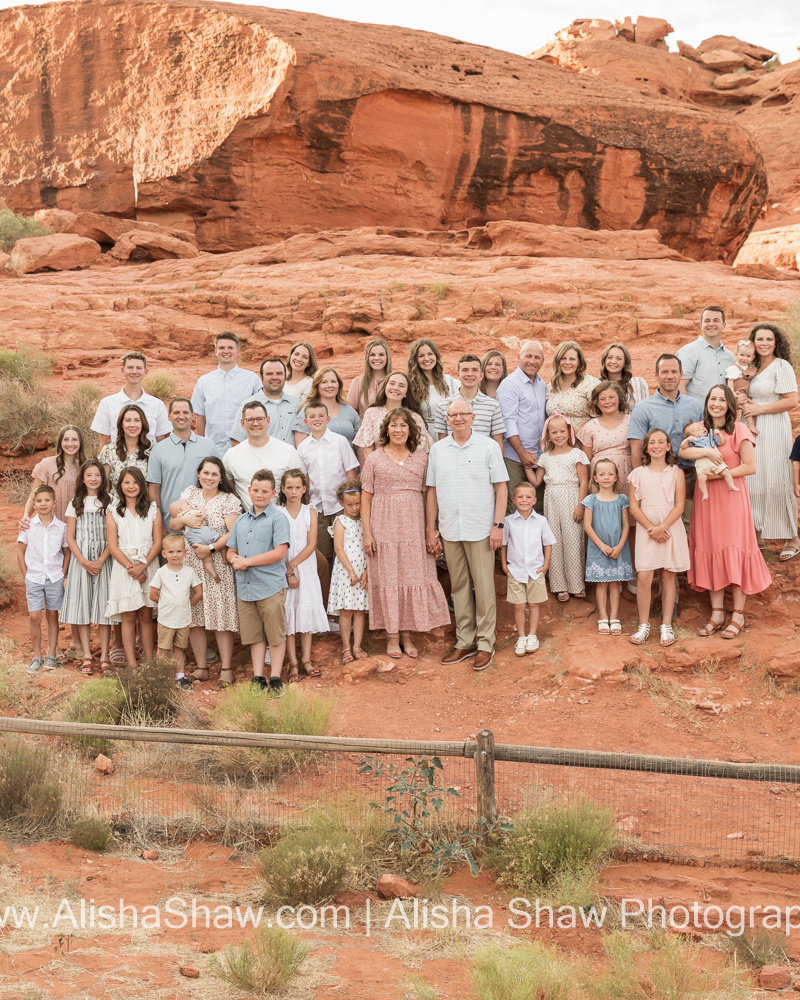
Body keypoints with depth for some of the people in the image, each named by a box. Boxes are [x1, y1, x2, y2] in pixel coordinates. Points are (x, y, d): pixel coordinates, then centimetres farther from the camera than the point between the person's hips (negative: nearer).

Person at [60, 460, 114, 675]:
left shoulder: (109, 502, 4)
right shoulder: (75, 504, 8)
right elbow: (70, 537, 4)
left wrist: (101, 561, -14)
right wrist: (84, 561, -9)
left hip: (104, 559, -1)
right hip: (81, 559, 1)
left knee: (103, 605, -2)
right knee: (82, 605, -1)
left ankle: (104, 656, 2)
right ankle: (86, 656, 3)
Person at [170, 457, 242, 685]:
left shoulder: (229, 500, 0)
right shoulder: (189, 494, 12)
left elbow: (234, 533, -8)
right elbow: (172, 526, 10)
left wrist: (211, 548, -16)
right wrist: (185, 519, -11)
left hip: (217, 566, -4)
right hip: (189, 564, 4)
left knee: (221, 615, -5)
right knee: (193, 617, 4)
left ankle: (226, 668, 1)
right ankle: (201, 668, 13)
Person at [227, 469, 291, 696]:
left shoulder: (277, 519, -4)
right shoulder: (241, 520, 15)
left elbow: (279, 552, -14)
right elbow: (231, 551, 20)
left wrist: (247, 561, -13)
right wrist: (235, 560, -5)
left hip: (271, 586, -5)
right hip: (245, 588, 6)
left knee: (275, 635, 0)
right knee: (254, 635, 10)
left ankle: (275, 679, 8)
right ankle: (258, 679, 16)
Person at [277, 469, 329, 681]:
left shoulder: (310, 512, 2)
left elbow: (311, 545, -5)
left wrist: (293, 565, -13)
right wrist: (288, 572, -12)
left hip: (306, 571, 2)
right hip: (283, 572, -2)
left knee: (306, 614, 4)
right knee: (288, 616, -1)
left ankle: (306, 661, 11)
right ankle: (293, 664, 3)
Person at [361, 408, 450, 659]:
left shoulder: (421, 458, 7)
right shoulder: (375, 459, 2)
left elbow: (426, 494, 9)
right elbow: (365, 497, 1)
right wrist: (367, 533, -5)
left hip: (414, 527, 2)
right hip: (384, 528, -2)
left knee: (413, 576, 3)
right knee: (387, 578, 2)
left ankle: (407, 634, 14)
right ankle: (392, 636, 12)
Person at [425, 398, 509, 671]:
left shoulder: (488, 446, 0)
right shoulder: (437, 449, 8)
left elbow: (501, 487, -1)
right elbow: (432, 491, 12)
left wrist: (498, 525, -7)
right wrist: (430, 530, 8)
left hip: (480, 530, -3)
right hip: (450, 531, 3)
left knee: (483, 587, -1)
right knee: (459, 587, 9)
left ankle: (485, 644, 6)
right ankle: (465, 641, 18)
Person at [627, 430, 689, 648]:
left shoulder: (676, 473, 3)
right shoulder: (638, 474, 5)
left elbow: (679, 506, -3)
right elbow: (634, 506, 1)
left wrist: (662, 527, -14)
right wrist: (650, 528, -11)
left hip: (670, 528, 0)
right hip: (646, 530, 0)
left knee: (668, 575, 3)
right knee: (644, 576, -8)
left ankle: (666, 626, 10)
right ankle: (644, 625, 4)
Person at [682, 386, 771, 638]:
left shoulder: (738, 430, -5)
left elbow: (750, 466, -10)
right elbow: (682, 451, -8)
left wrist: (720, 474, -13)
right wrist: (708, 451, -21)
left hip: (731, 495, -4)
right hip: (706, 497, 4)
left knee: (734, 552, -3)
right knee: (710, 551, 4)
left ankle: (738, 615, 4)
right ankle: (717, 613, 12)